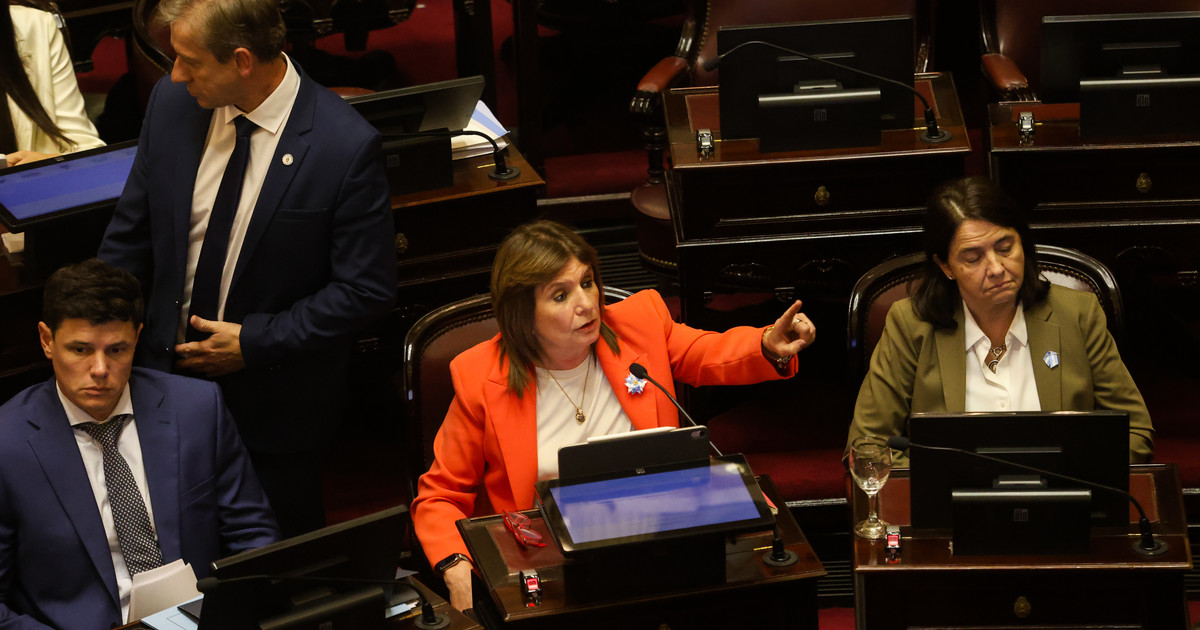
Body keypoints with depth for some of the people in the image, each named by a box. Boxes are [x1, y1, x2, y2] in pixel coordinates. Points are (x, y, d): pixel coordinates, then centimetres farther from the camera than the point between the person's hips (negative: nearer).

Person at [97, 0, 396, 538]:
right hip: (167, 369, 4)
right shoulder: (171, 101, -7)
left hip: (273, 404, -4)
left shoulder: (345, 146, -23)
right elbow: (130, 236, 5)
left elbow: (367, 290, -16)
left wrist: (254, 342, -18)